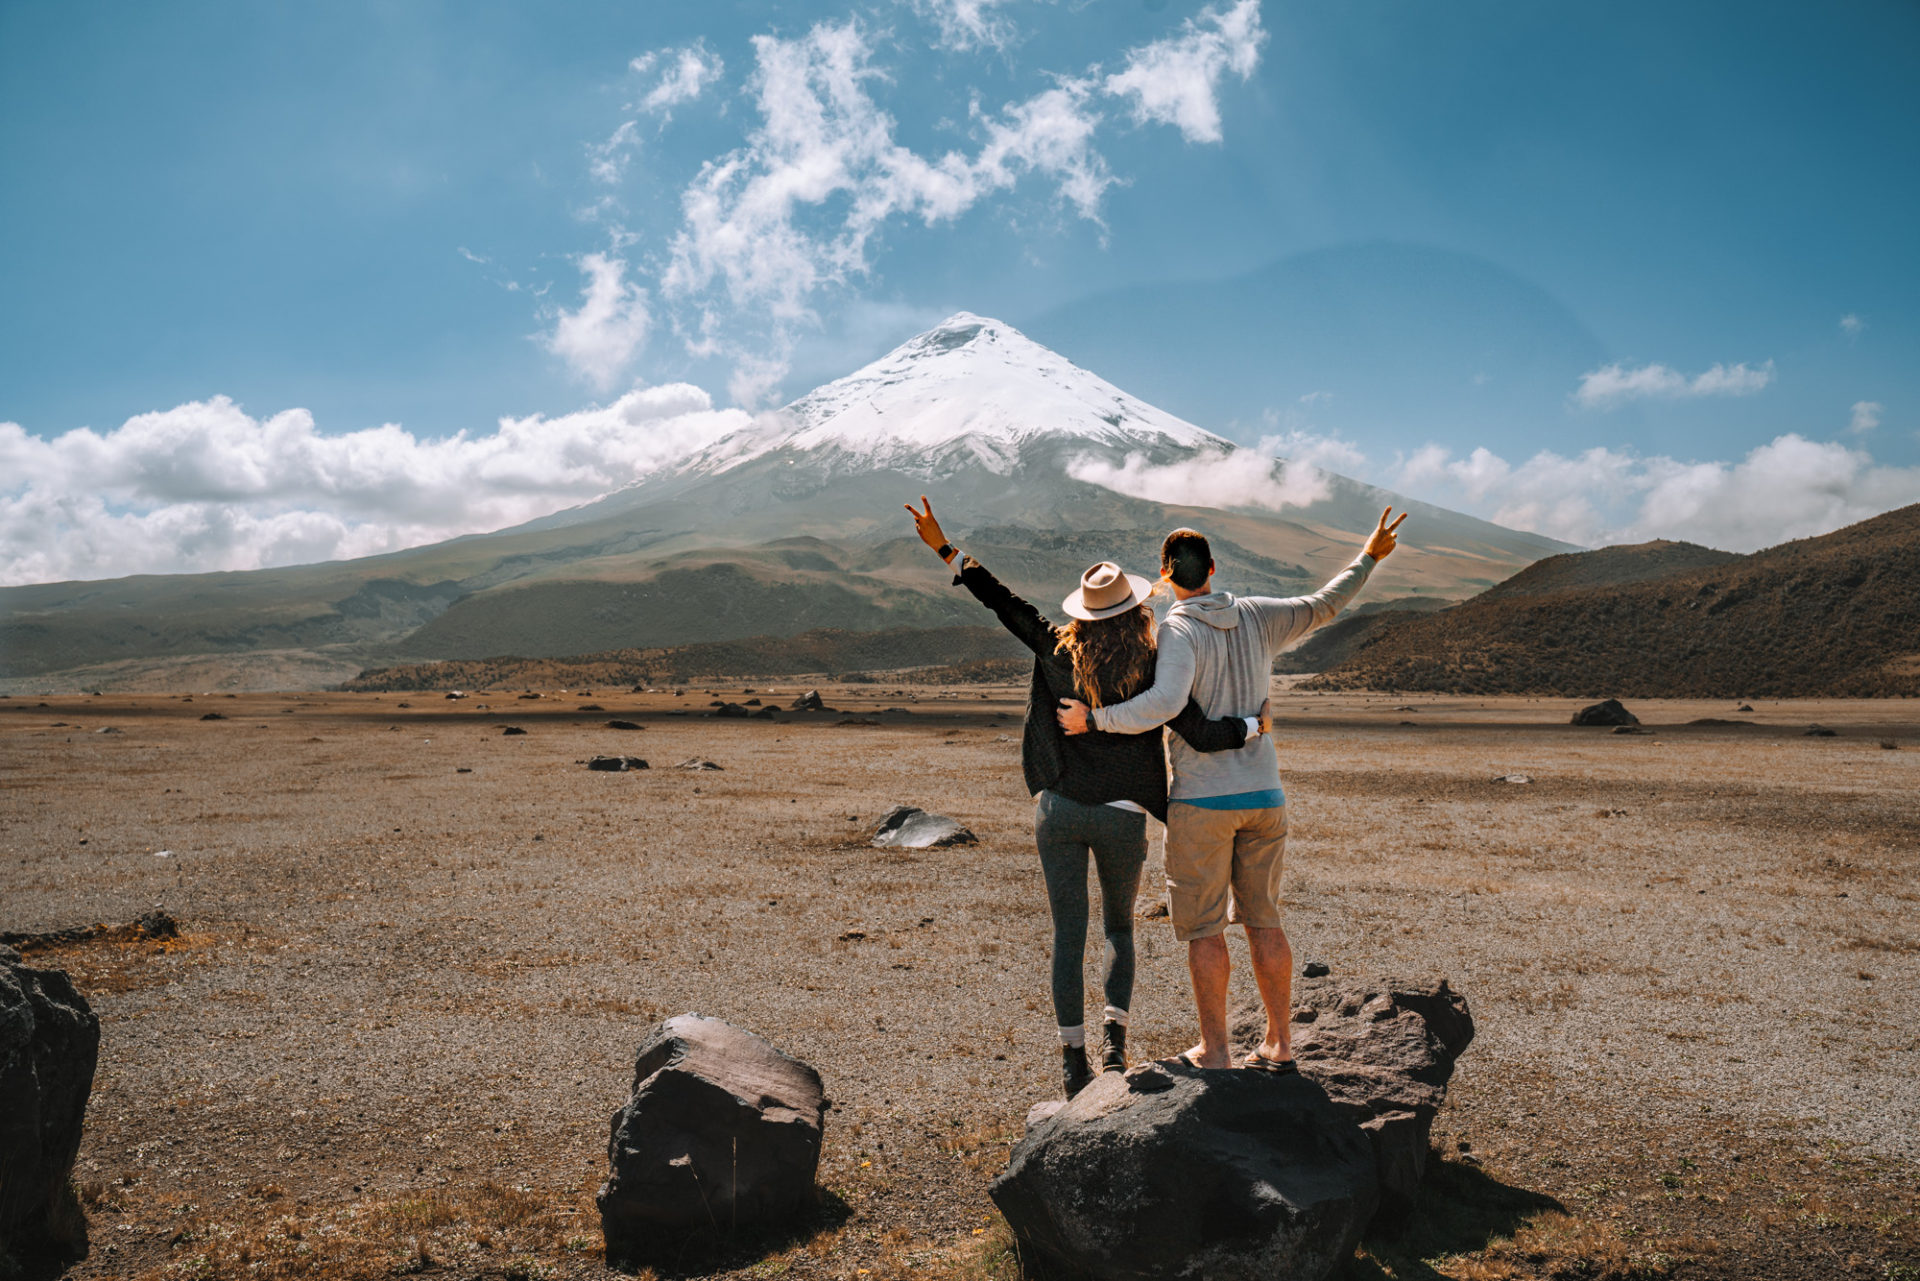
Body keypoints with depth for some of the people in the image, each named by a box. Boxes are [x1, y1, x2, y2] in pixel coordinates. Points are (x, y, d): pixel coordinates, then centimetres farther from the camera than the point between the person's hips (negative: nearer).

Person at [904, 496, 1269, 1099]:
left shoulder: (1058, 651, -3)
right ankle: (1115, 1039, 7)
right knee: (1119, 928, 20)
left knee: (1068, 935, 7)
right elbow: (1202, 736, -10)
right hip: (1122, 817, -1)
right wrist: (1255, 724, 8)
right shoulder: (1152, 670, -8)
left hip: (1059, 811, 1)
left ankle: (1074, 1061, 9)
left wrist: (944, 547, 8)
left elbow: (1003, 603, 1)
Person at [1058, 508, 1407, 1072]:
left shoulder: (1179, 630, -14)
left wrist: (1095, 718, -22)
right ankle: (1278, 1046, 21)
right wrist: (1368, 558, 31)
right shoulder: (1256, 617, 4)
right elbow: (1323, 605, 17)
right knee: (1263, 919, 15)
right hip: (1264, 794, 6)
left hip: (1201, 800, -6)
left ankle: (1213, 1052, 9)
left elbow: (1164, 703, -31)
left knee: (1203, 928, 4)